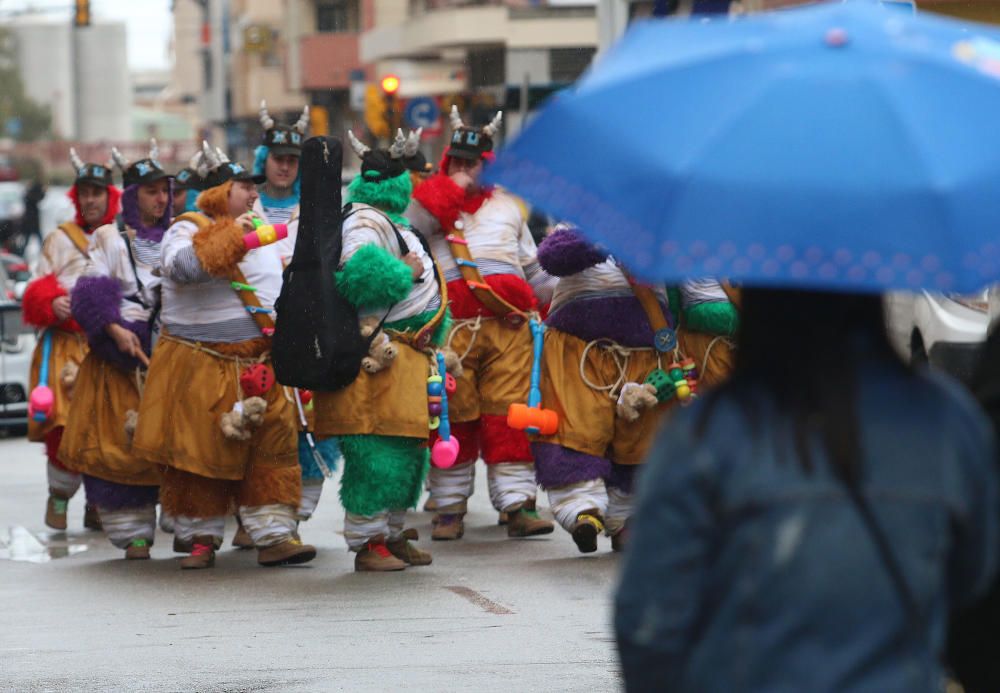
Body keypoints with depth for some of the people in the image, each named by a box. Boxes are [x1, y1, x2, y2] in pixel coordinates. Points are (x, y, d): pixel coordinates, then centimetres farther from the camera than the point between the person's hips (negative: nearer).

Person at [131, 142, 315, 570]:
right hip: (201, 367, -6)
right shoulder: (187, 230, -5)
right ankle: (202, 538, 11)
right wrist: (231, 235, -23)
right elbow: (184, 266, -27)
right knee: (202, 453, -1)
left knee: (273, 447, -2)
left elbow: (279, 287, 29)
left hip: (260, 368, 6)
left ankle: (273, 536, 1)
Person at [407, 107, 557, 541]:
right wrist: (446, 194, -8)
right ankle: (449, 507, 7)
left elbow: (532, 269, 29)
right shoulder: (431, 204, 13)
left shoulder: (507, 208, 24)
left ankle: (517, 504, -4)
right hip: (452, 328, -2)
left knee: (509, 414, -3)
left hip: (508, 326, 2)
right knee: (454, 417, -2)